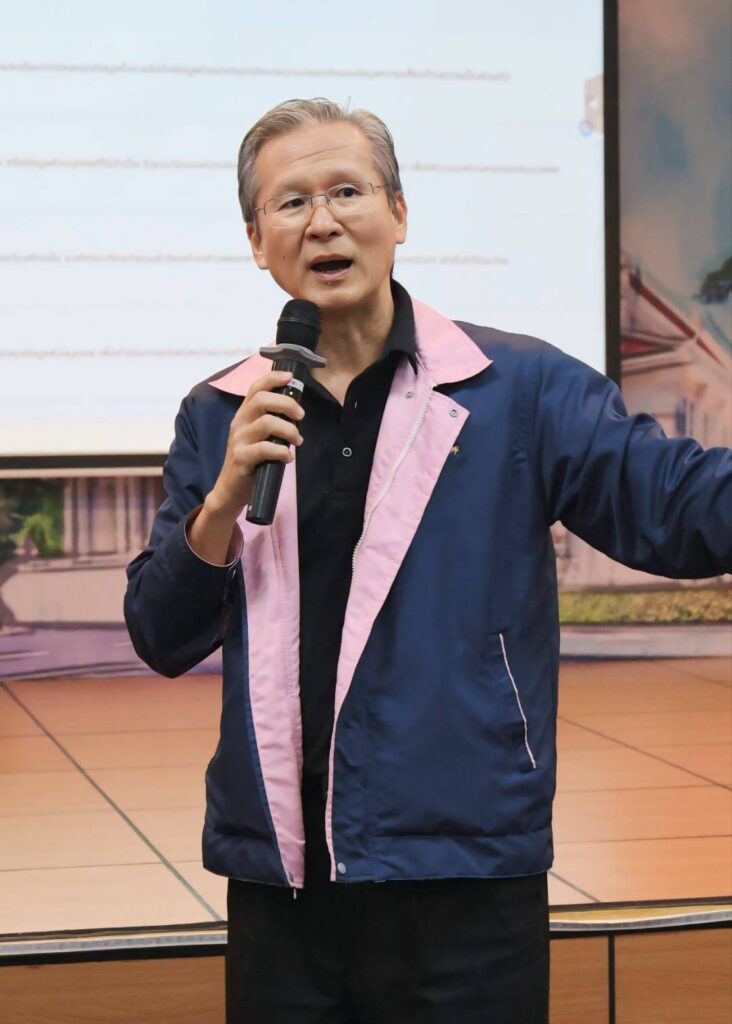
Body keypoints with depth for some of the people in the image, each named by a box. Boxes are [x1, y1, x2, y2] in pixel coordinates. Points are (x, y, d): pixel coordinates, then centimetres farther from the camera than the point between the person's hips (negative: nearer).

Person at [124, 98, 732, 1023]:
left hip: (463, 882, -2)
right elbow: (162, 641, 6)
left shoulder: (519, 391, 0)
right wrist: (225, 498, -10)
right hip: (278, 887, 3)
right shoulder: (220, 418, 8)